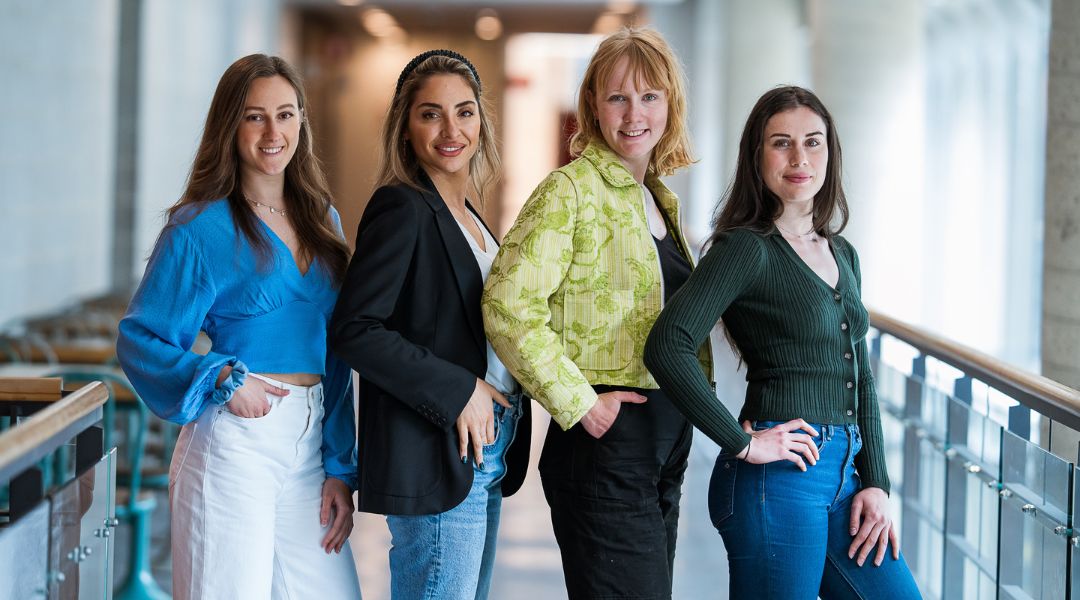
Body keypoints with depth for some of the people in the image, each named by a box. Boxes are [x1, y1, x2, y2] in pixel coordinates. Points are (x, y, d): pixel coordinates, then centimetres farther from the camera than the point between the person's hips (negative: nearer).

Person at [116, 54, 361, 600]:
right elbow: (138, 340, -4)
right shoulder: (200, 228, -4)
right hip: (234, 440, -5)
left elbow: (335, 355, 14)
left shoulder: (321, 222, 13)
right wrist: (222, 379, -19)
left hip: (310, 444, 5)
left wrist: (340, 468, 9)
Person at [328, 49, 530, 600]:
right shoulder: (401, 209, -11)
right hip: (433, 458, -9)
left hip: (484, 456, 9)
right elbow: (353, 330, -19)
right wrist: (457, 392, -19)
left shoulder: (466, 214, 16)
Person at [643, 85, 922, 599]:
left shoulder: (842, 254, 15)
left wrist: (875, 482, 9)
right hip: (778, 477, -7)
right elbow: (667, 348, -21)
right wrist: (741, 443, -17)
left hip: (841, 475, 7)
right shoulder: (747, 249, -9)